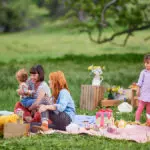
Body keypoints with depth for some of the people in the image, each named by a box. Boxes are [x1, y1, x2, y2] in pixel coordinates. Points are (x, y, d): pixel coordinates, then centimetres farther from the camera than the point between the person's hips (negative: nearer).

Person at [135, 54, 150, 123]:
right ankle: (137, 121, -2)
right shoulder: (143, 72, -4)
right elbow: (140, 82, -3)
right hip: (143, 93, -3)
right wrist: (138, 90, -8)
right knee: (140, 107, -5)